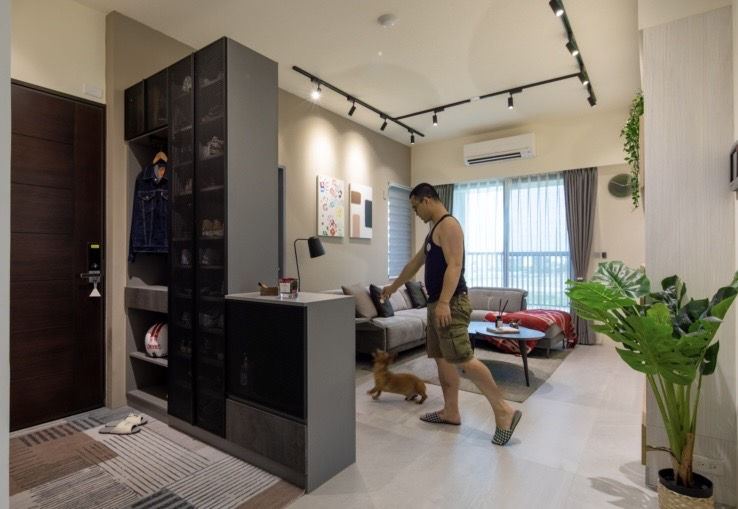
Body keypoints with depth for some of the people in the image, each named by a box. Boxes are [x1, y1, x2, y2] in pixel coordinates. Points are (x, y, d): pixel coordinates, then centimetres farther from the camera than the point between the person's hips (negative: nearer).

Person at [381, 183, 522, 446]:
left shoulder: (448, 224, -10)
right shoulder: (434, 230, 21)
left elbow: (454, 265, -21)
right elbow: (415, 263, 29)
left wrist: (444, 302, -29)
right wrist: (394, 286, 37)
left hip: (451, 303, -10)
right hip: (436, 303, 10)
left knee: (463, 358, -11)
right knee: (442, 358, 12)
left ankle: (504, 411, -1)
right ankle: (451, 412, 21)